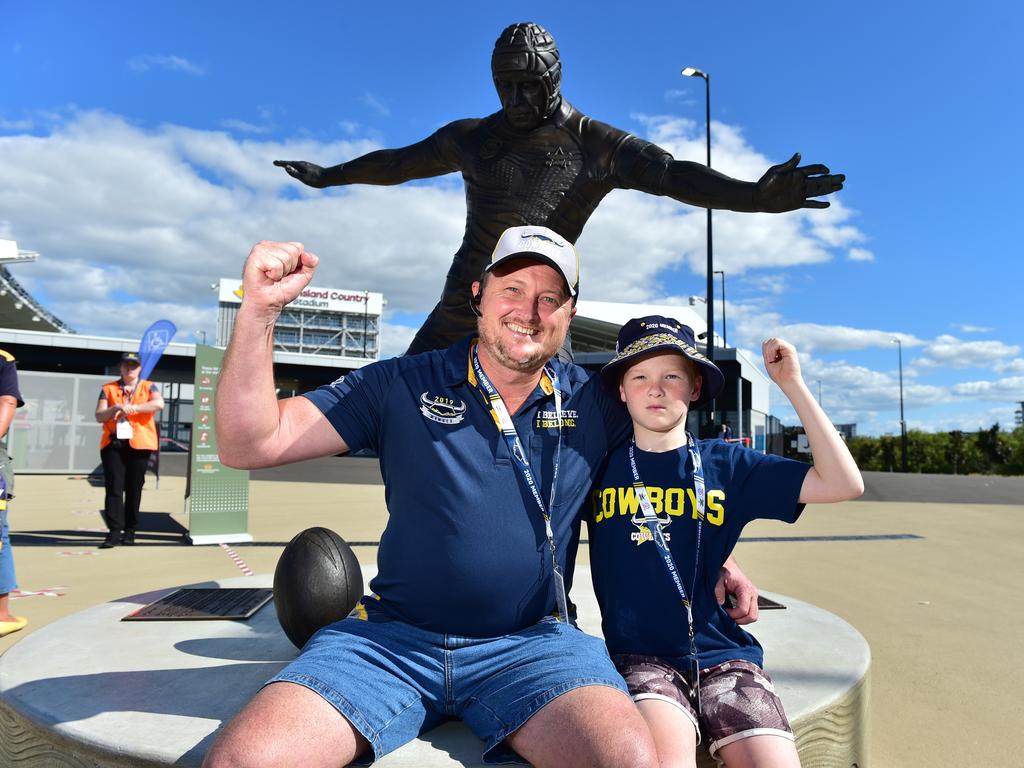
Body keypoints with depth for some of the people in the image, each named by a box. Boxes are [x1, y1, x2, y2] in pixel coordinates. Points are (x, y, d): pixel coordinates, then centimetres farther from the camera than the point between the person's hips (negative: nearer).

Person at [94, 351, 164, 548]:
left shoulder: (148, 387, 10)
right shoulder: (108, 388, 14)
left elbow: (159, 404, -12)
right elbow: (99, 416, 5)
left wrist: (133, 407, -17)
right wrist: (116, 408, -13)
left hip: (139, 443, -1)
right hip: (113, 443, 1)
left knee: (134, 488, 3)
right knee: (113, 487, -6)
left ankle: (130, 531, 11)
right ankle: (114, 531, -7)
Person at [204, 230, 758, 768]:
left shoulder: (593, 405, 4)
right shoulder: (401, 387, 0)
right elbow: (250, 444, -5)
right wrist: (259, 310, -16)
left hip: (533, 644, 1)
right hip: (392, 638, 0)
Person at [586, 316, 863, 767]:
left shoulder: (727, 465, 5)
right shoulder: (601, 468, 6)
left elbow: (843, 483, 0)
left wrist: (792, 385, -4)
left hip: (722, 652, 2)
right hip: (640, 655, -2)